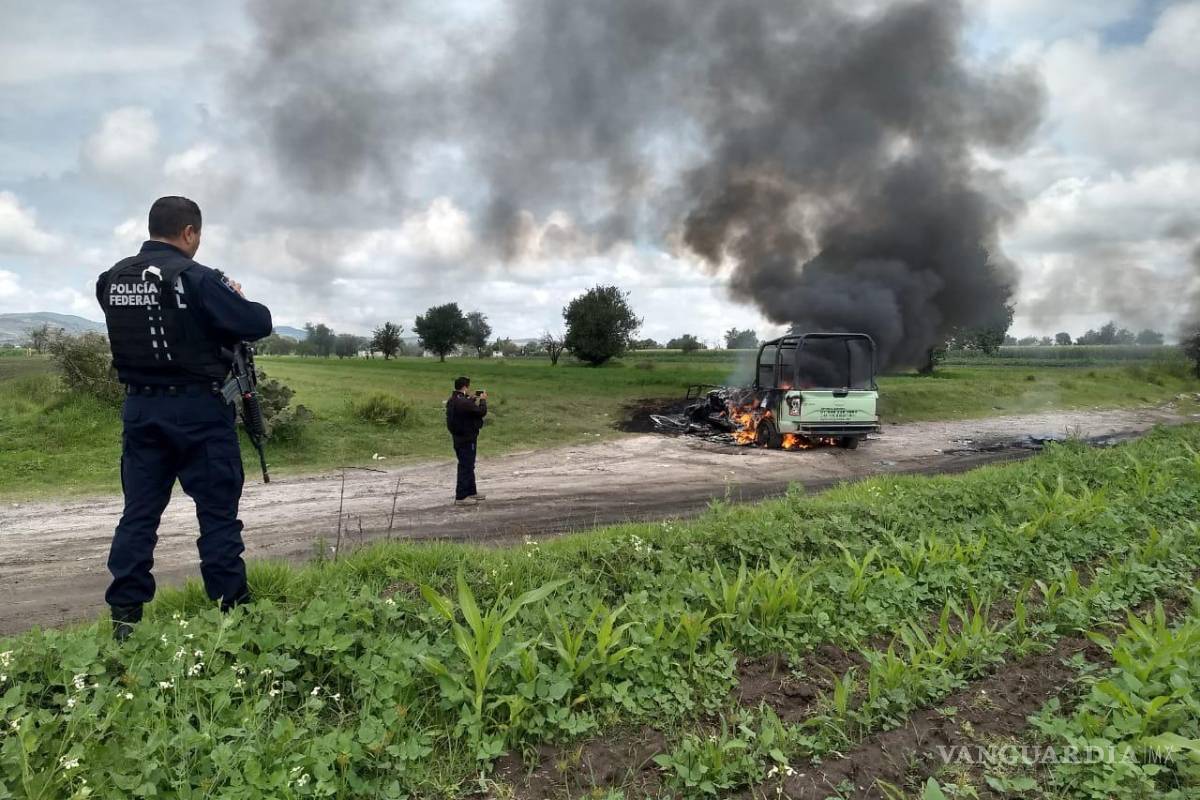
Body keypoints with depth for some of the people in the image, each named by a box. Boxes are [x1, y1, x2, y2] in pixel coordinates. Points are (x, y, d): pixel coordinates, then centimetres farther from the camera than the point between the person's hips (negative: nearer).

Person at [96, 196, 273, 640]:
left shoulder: (112, 280, 6)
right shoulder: (196, 278, -14)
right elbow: (259, 325, -14)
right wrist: (236, 302, 7)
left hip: (140, 407, 6)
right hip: (197, 409, -6)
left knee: (139, 511, 12)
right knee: (217, 511, 3)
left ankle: (125, 614, 17)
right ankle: (232, 607, 9)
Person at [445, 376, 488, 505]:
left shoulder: (452, 401, 6)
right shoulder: (463, 402, -25)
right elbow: (482, 412, -19)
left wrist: (474, 400, 11)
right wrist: (483, 400, -3)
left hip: (458, 438, 10)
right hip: (466, 439, -10)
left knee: (468, 465, 20)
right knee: (466, 467, -3)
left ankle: (471, 492, 31)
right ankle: (461, 497, 0)